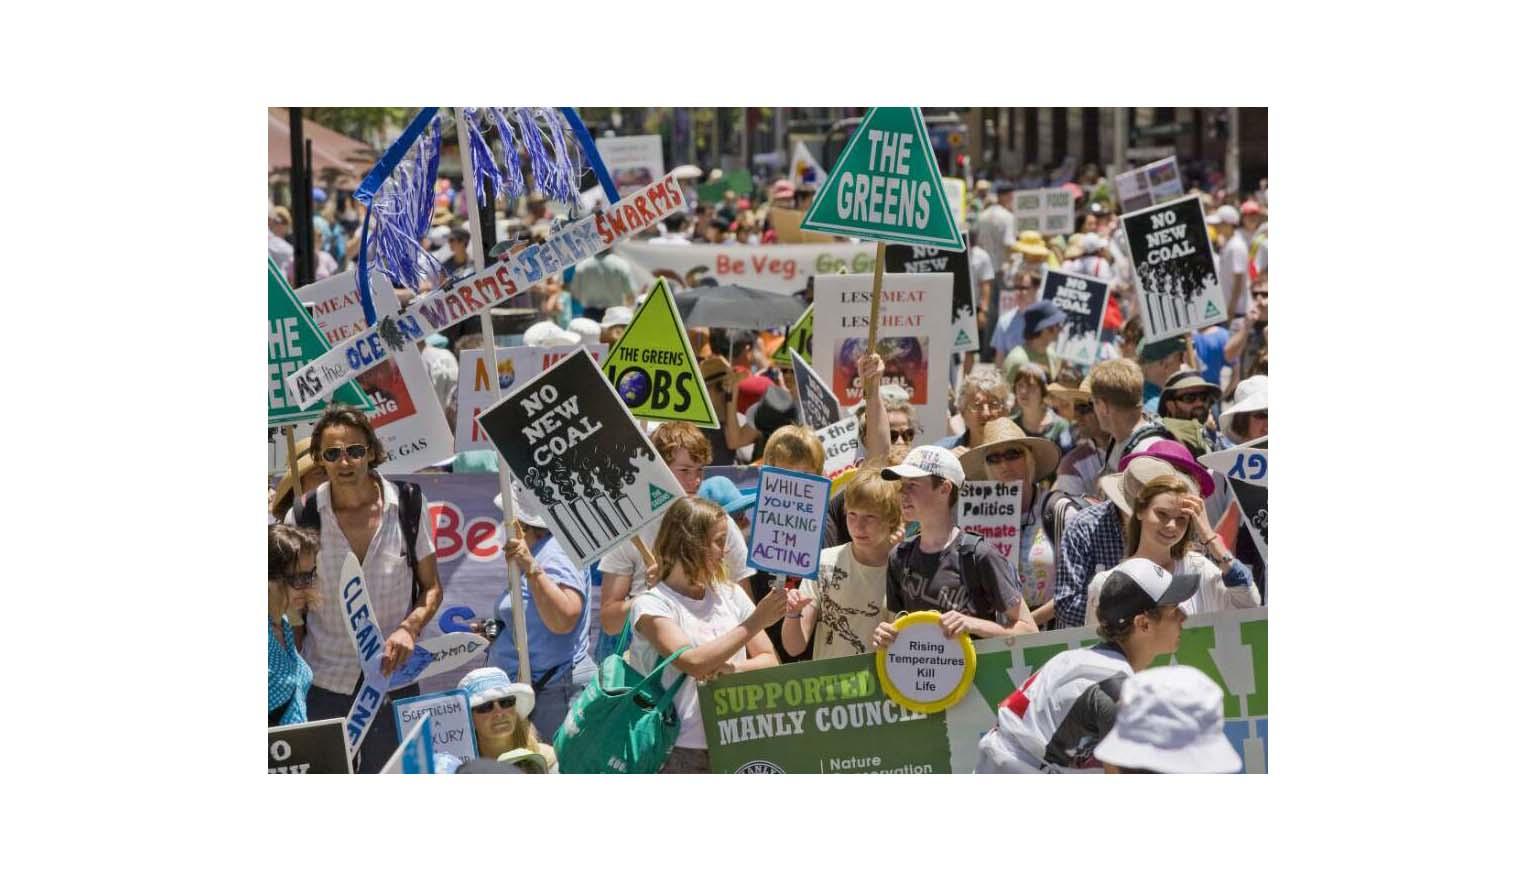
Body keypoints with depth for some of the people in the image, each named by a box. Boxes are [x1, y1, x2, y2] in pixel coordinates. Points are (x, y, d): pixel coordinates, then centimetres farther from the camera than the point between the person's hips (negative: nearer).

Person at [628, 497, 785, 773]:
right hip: (682, 753, -4)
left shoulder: (730, 595, 11)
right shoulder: (651, 605, -5)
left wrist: (732, 668, -12)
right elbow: (692, 662, -19)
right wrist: (754, 623, -17)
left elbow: (769, 661, 10)